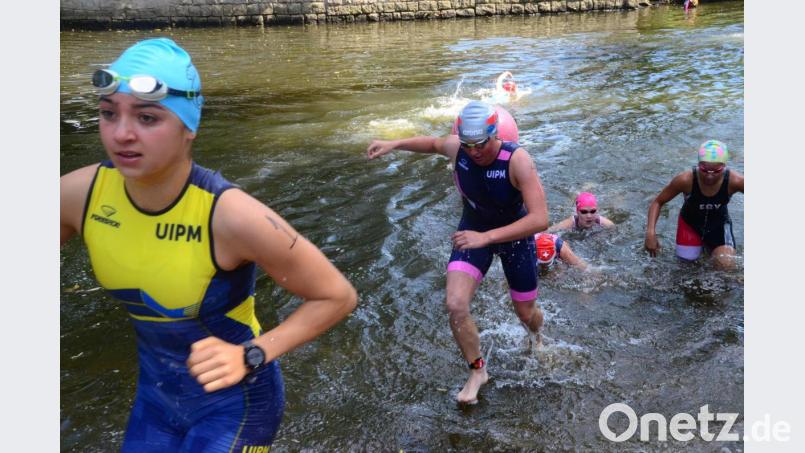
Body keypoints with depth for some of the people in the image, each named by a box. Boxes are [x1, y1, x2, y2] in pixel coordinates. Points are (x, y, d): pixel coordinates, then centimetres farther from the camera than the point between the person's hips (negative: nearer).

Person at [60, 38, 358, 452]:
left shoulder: (231, 215, -30)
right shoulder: (78, 193, -16)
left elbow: (337, 297, -19)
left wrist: (251, 357, -26)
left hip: (234, 400, -4)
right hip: (155, 393, 5)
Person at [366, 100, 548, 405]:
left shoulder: (517, 161, -35)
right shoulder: (456, 148, -21)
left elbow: (540, 219, -41)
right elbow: (433, 143, 6)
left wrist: (486, 237, -47)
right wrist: (394, 144, -8)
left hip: (515, 235, -2)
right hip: (473, 231, 3)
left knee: (526, 313, 14)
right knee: (455, 305, -18)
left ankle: (539, 341, 55)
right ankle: (477, 371, 8)